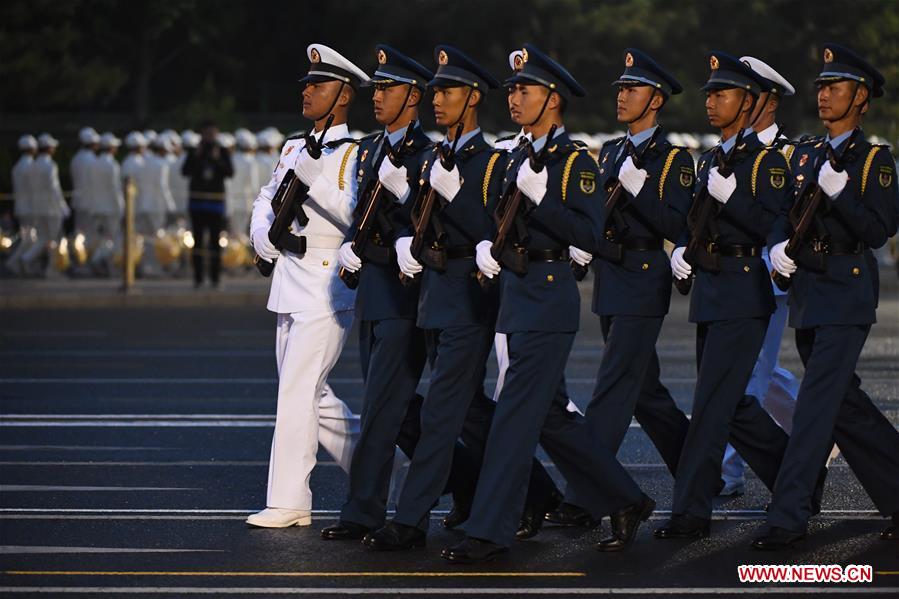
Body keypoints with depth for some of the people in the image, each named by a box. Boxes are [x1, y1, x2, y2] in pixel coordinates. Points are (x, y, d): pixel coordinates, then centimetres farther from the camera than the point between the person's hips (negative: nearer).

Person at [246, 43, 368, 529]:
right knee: (311, 393, 12)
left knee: (297, 390, -10)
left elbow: (359, 216, -19)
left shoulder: (355, 154, -8)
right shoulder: (294, 149, 16)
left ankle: (287, 503, -7)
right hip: (289, 282, 8)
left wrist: (316, 181, -25)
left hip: (328, 287, -8)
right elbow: (266, 200, 26)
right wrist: (263, 237, 8)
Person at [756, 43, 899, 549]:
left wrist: (839, 193, -21)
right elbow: (785, 216, 16)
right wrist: (778, 247, -5)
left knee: (817, 403, -13)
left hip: (847, 295, -7)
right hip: (807, 294, 7)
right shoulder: (806, 156, 16)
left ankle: (790, 516, -16)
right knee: (845, 404, 11)